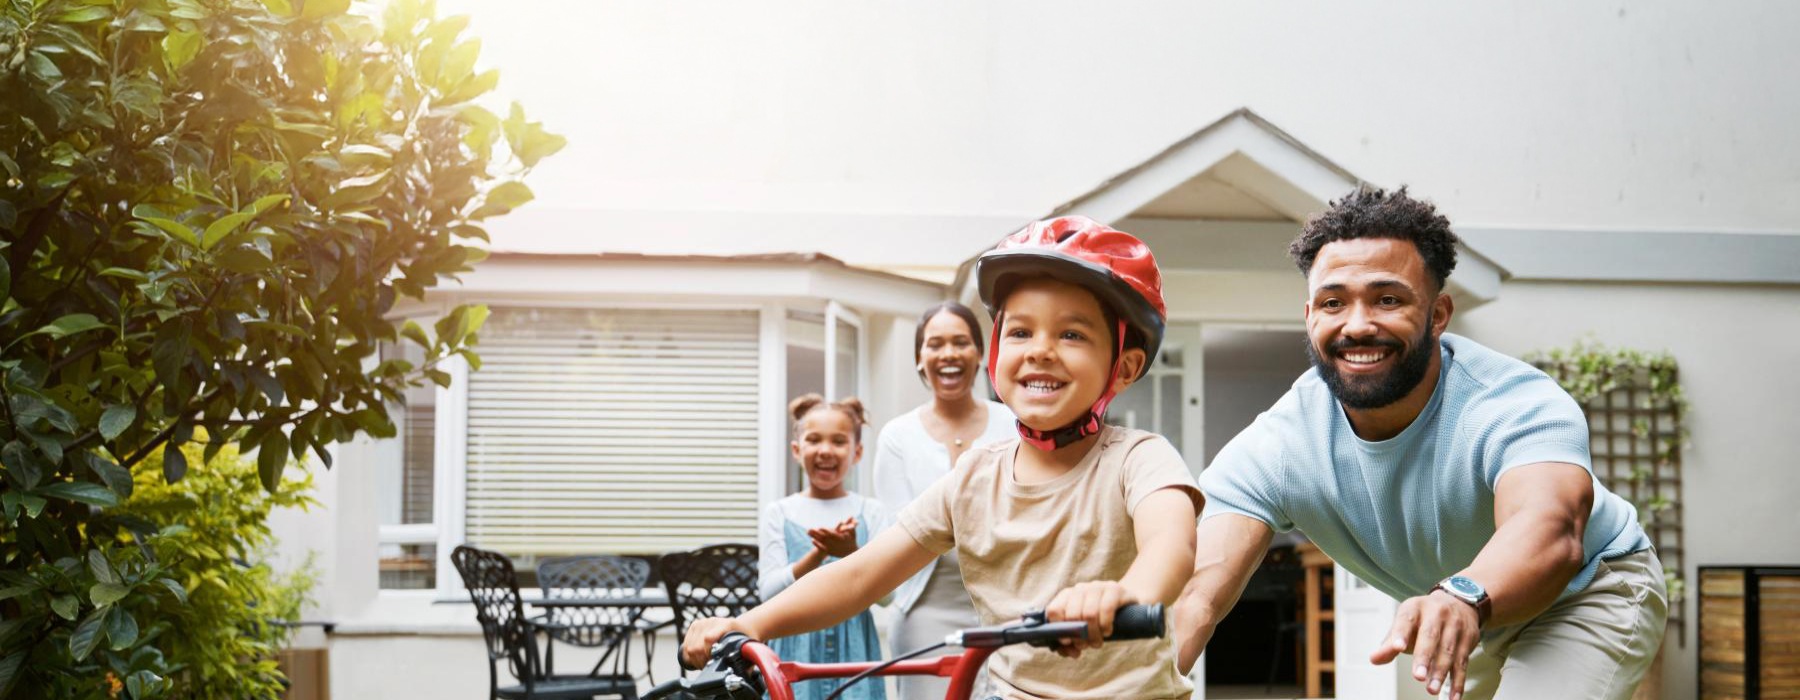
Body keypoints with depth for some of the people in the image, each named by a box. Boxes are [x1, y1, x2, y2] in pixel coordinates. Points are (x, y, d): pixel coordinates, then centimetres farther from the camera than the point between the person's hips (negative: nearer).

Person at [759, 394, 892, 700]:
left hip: (853, 651, 0)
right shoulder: (780, 513, 5)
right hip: (796, 649, 0)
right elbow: (768, 590, -5)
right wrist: (819, 553, -18)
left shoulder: (871, 512, 5)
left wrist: (852, 553, -22)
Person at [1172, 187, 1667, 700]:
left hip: (1590, 589, -4)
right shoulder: (1270, 452, -24)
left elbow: (1548, 528, -57)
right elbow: (1198, 590, -38)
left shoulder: (1520, 404, -35)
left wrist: (1463, 597, -78)